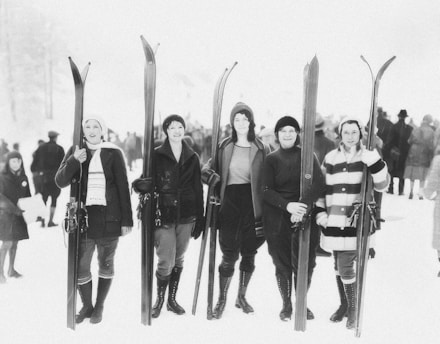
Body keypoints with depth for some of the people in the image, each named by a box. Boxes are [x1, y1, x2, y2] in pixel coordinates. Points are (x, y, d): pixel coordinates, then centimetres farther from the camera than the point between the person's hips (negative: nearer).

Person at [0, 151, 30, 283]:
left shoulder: (23, 177, 8)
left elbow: (28, 196, 12)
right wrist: (14, 209, -22)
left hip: (20, 215, 5)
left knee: (15, 243, 10)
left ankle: (11, 269, 22)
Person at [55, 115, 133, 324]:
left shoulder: (114, 153, -1)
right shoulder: (75, 152, 7)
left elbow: (123, 187, -2)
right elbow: (60, 182, 0)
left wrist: (127, 219, -4)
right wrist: (73, 161, -18)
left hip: (109, 218, -2)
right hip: (83, 217, 2)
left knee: (106, 265, 10)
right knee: (80, 268, 3)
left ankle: (99, 307, 27)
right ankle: (86, 306, 25)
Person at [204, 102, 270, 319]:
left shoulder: (262, 149, 2)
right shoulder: (224, 147, 4)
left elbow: (267, 181, 2)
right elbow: (209, 170, 14)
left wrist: (265, 211, -4)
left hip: (253, 205, 1)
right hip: (230, 202, -1)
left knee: (249, 253, 10)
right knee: (229, 255, -1)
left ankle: (242, 297, 28)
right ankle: (222, 299, 16)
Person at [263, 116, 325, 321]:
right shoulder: (271, 160, 4)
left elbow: (319, 185, -4)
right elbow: (266, 191, -3)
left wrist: (304, 207, -18)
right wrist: (287, 205, -19)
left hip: (305, 217, 0)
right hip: (277, 219, 0)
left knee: (305, 263, 3)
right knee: (282, 264, 6)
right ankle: (286, 305, 23)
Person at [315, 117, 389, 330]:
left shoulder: (367, 157, -2)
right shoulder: (331, 158, 6)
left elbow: (382, 185, -12)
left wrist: (374, 160, -25)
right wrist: (320, 213, 3)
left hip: (357, 222, -4)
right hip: (334, 222, 4)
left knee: (345, 266, -9)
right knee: (339, 266, 15)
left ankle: (353, 308, 12)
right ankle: (343, 305, 34)